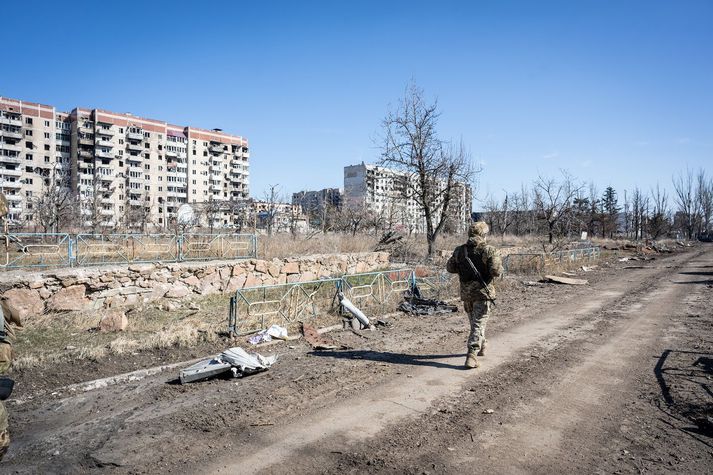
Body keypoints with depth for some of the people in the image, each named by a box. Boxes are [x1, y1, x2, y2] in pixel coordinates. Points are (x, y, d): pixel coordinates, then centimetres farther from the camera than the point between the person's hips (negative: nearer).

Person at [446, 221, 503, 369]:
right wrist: (498, 263, 2)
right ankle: (472, 355, -11)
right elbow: (496, 271, -19)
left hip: (466, 293, 5)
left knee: (474, 321, 22)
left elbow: (450, 267, 10)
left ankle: (481, 347, 39)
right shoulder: (489, 250, -12)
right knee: (478, 324, -2)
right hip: (483, 292, -4)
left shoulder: (459, 250, 1)